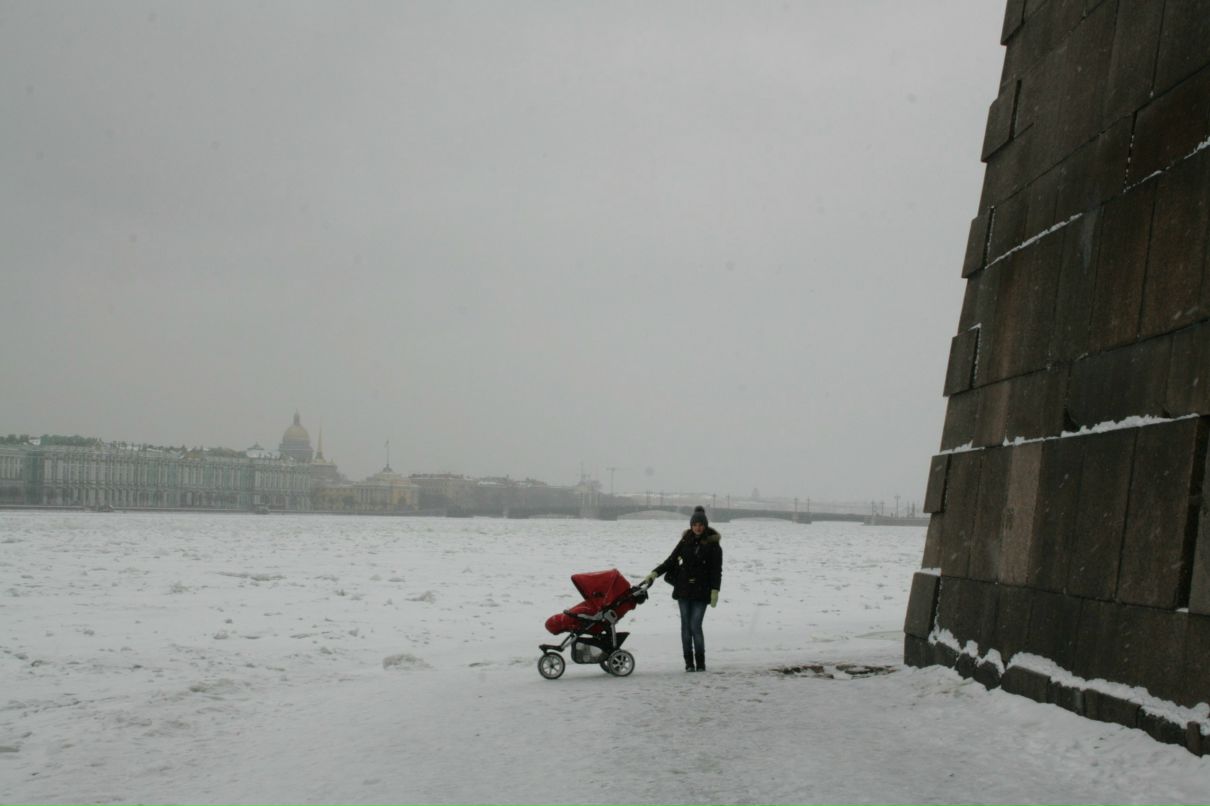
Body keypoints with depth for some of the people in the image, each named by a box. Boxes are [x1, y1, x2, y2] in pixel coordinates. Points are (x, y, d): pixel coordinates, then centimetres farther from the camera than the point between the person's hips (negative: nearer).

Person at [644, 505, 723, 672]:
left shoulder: (713, 544, -2)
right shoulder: (685, 541, 7)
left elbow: (716, 570, -3)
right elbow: (671, 561, 9)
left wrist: (715, 591, -12)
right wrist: (655, 573, -2)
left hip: (701, 591, -3)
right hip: (684, 589, 3)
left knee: (695, 626, -9)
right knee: (686, 626, 4)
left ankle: (700, 662, 4)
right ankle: (689, 662, 11)